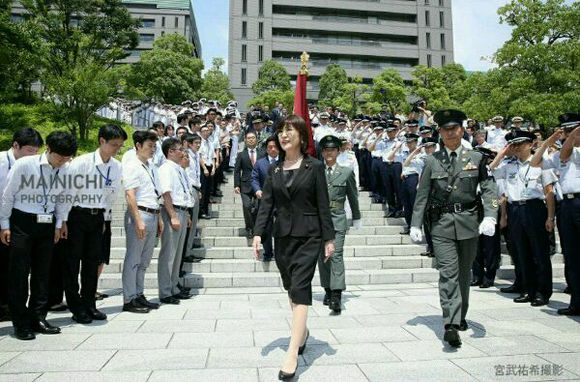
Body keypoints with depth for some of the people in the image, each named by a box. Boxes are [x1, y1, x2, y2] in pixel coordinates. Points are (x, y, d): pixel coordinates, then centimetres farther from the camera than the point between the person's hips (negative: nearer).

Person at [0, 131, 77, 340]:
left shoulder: (65, 170, -2)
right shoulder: (23, 165, -14)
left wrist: (59, 224, 9)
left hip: (47, 225, 4)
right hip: (22, 223, -4)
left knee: (42, 273, 9)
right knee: (19, 273, 1)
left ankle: (37, 318, 20)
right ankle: (20, 323, 11)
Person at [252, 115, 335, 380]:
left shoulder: (314, 167, -3)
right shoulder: (274, 170, 8)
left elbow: (323, 205, -4)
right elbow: (266, 204, 5)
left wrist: (329, 238, -5)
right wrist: (258, 233, -6)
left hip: (308, 236, -4)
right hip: (282, 236, 5)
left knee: (300, 288, -11)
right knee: (291, 288, 14)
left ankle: (292, 353, -10)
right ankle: (302, 331, 36)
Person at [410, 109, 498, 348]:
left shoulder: (476, 158, 6)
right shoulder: (432, 161, 6)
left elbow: (489, 189, 1)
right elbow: (422, 195, 7)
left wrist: (490, 217, -14)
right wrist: (415, 225, 3)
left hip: (468, 222, 1)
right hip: (441, 223, -1)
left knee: (464, 273, 14)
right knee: (448, 273, -9)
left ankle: (460, 316, 33)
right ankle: (451, 325, -12)